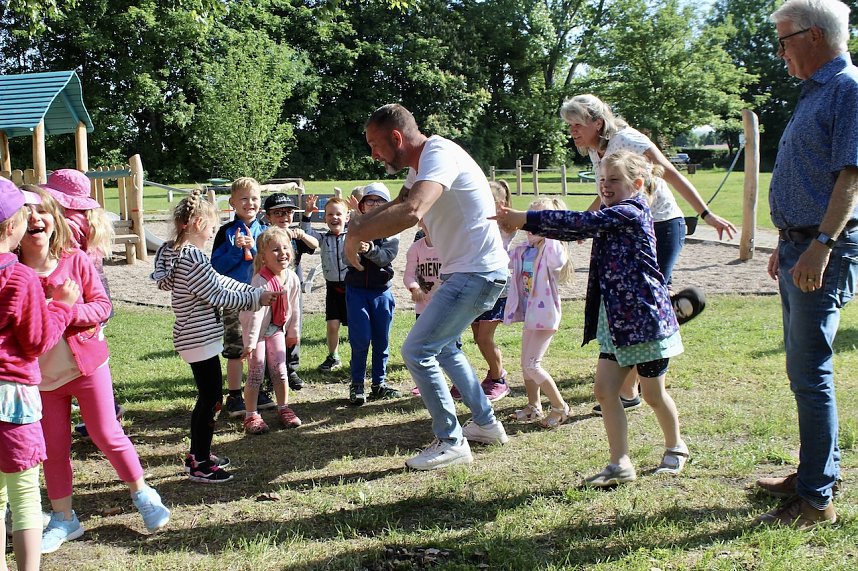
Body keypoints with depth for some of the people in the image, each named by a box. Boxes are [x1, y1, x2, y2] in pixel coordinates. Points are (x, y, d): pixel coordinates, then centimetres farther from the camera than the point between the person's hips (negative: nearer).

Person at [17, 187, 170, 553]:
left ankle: (144, 496, 23)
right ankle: (64, 519, 27)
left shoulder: (76, 260, -9)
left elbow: (102, 304, -5)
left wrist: (70, 312, -23)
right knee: (53, 447, 12)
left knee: (107, 435, 4)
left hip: (86, 362, -2)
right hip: (40, 374, 2)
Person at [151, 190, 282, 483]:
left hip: (194, 336, 10)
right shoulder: (193, 258, -22)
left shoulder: (177, 252, 9)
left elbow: (219, 280, 12)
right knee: (211, 400, 0)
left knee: (207, 397, 19)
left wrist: (256, 291, 8)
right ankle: (200, 466, 9)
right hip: (200, 338, -10)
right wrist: (255, 298, -8)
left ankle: (197, 454, 31)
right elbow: (217, 296, -18)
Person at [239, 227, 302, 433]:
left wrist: (294, 332, 12)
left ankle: (283, 409, 26)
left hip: (277, 328, 5)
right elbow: (255, 313, -30)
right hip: (257, 329, -5)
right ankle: (251, 416, 8)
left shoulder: (292, 278, -11)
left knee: (280, 369, 11)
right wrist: (250, 342, -30)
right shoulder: (260, 281, -29)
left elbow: (294, 308, 3)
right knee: (256, 373, -2)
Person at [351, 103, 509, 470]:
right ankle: (486, 424, 34)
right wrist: (360, 222, 6)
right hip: (463, 272, 11)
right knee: (443, 346, 24)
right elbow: (397, 205, 26)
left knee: (417, 351, -11)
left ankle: (451, 442, 1)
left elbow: (411, 212, -39)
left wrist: (357, 236, -26)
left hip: (478, 273, -11)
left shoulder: (439, 155, -22)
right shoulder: (420, 164, 11)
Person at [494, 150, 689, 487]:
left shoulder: (631, 212, -14)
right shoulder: (612, 217, 14)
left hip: (645, 316, -9)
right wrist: (519, 221, -3)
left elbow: (580, 223, -23)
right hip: (616, 321, 9)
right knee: (605, 390, 1)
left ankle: (675, 446, 32)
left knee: (653, 394, 8)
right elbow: (577, 231, 7)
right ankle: (620, 464, 7)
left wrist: (524, 218, -22)